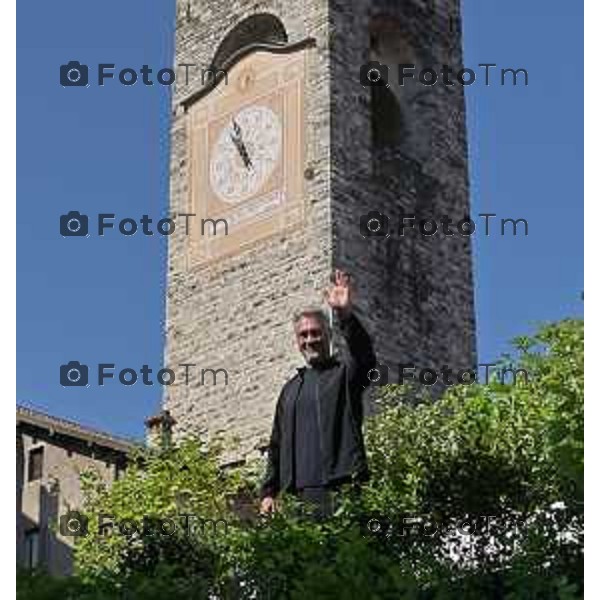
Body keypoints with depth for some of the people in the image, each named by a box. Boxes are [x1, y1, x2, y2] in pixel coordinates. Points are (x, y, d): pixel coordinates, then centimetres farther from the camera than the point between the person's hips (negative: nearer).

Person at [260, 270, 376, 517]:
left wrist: (345, 314, -29)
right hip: (301, 492, 5)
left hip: (342, 486, -5)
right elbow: (277, 445, 26)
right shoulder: (291, 388, 26)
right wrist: (268, 492, 16)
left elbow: (365, 357, -14)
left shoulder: (344, 373, 11)